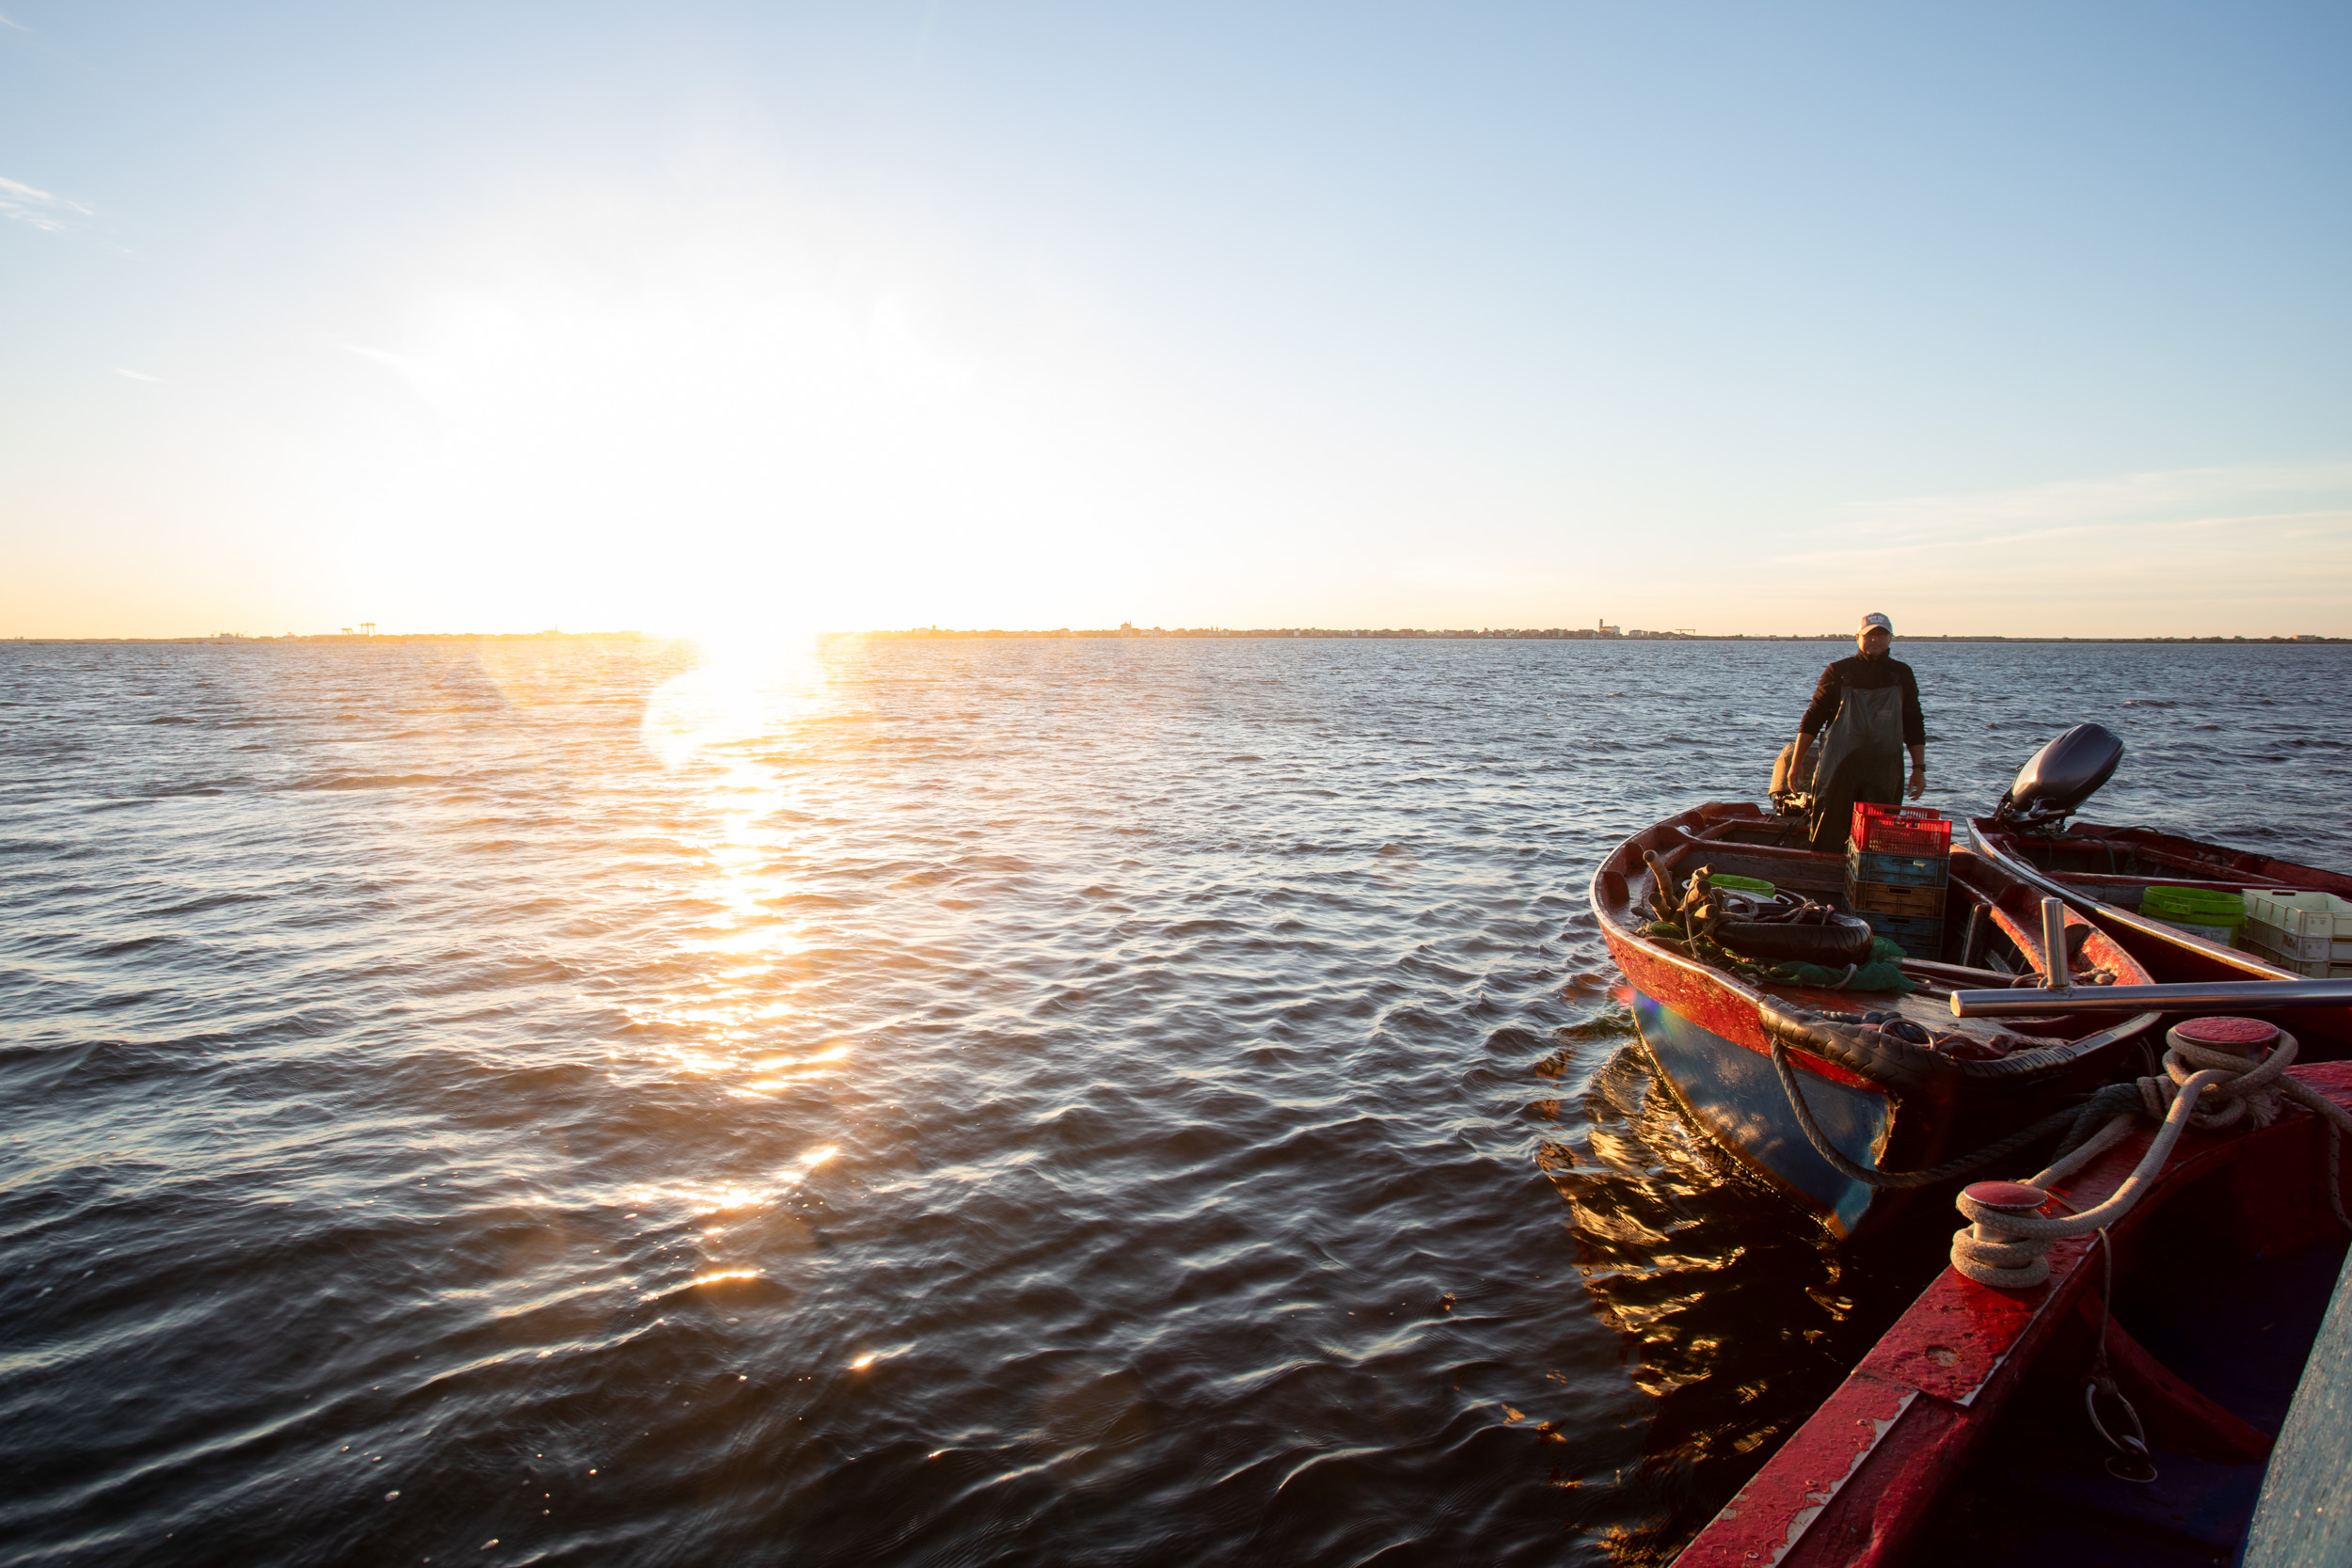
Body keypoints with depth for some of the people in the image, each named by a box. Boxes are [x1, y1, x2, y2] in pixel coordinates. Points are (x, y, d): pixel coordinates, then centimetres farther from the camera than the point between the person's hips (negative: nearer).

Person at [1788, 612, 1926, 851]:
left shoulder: (1901, 674, 10)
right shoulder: (1839, 672, 4)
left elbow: (1914, 725, 14)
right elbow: (1812, 719, 5)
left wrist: (1919, 768, 7)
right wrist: (1797, 761, 1)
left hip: (1885, 773, 2)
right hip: (1839, 767, -2)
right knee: (1827, 837, -2)